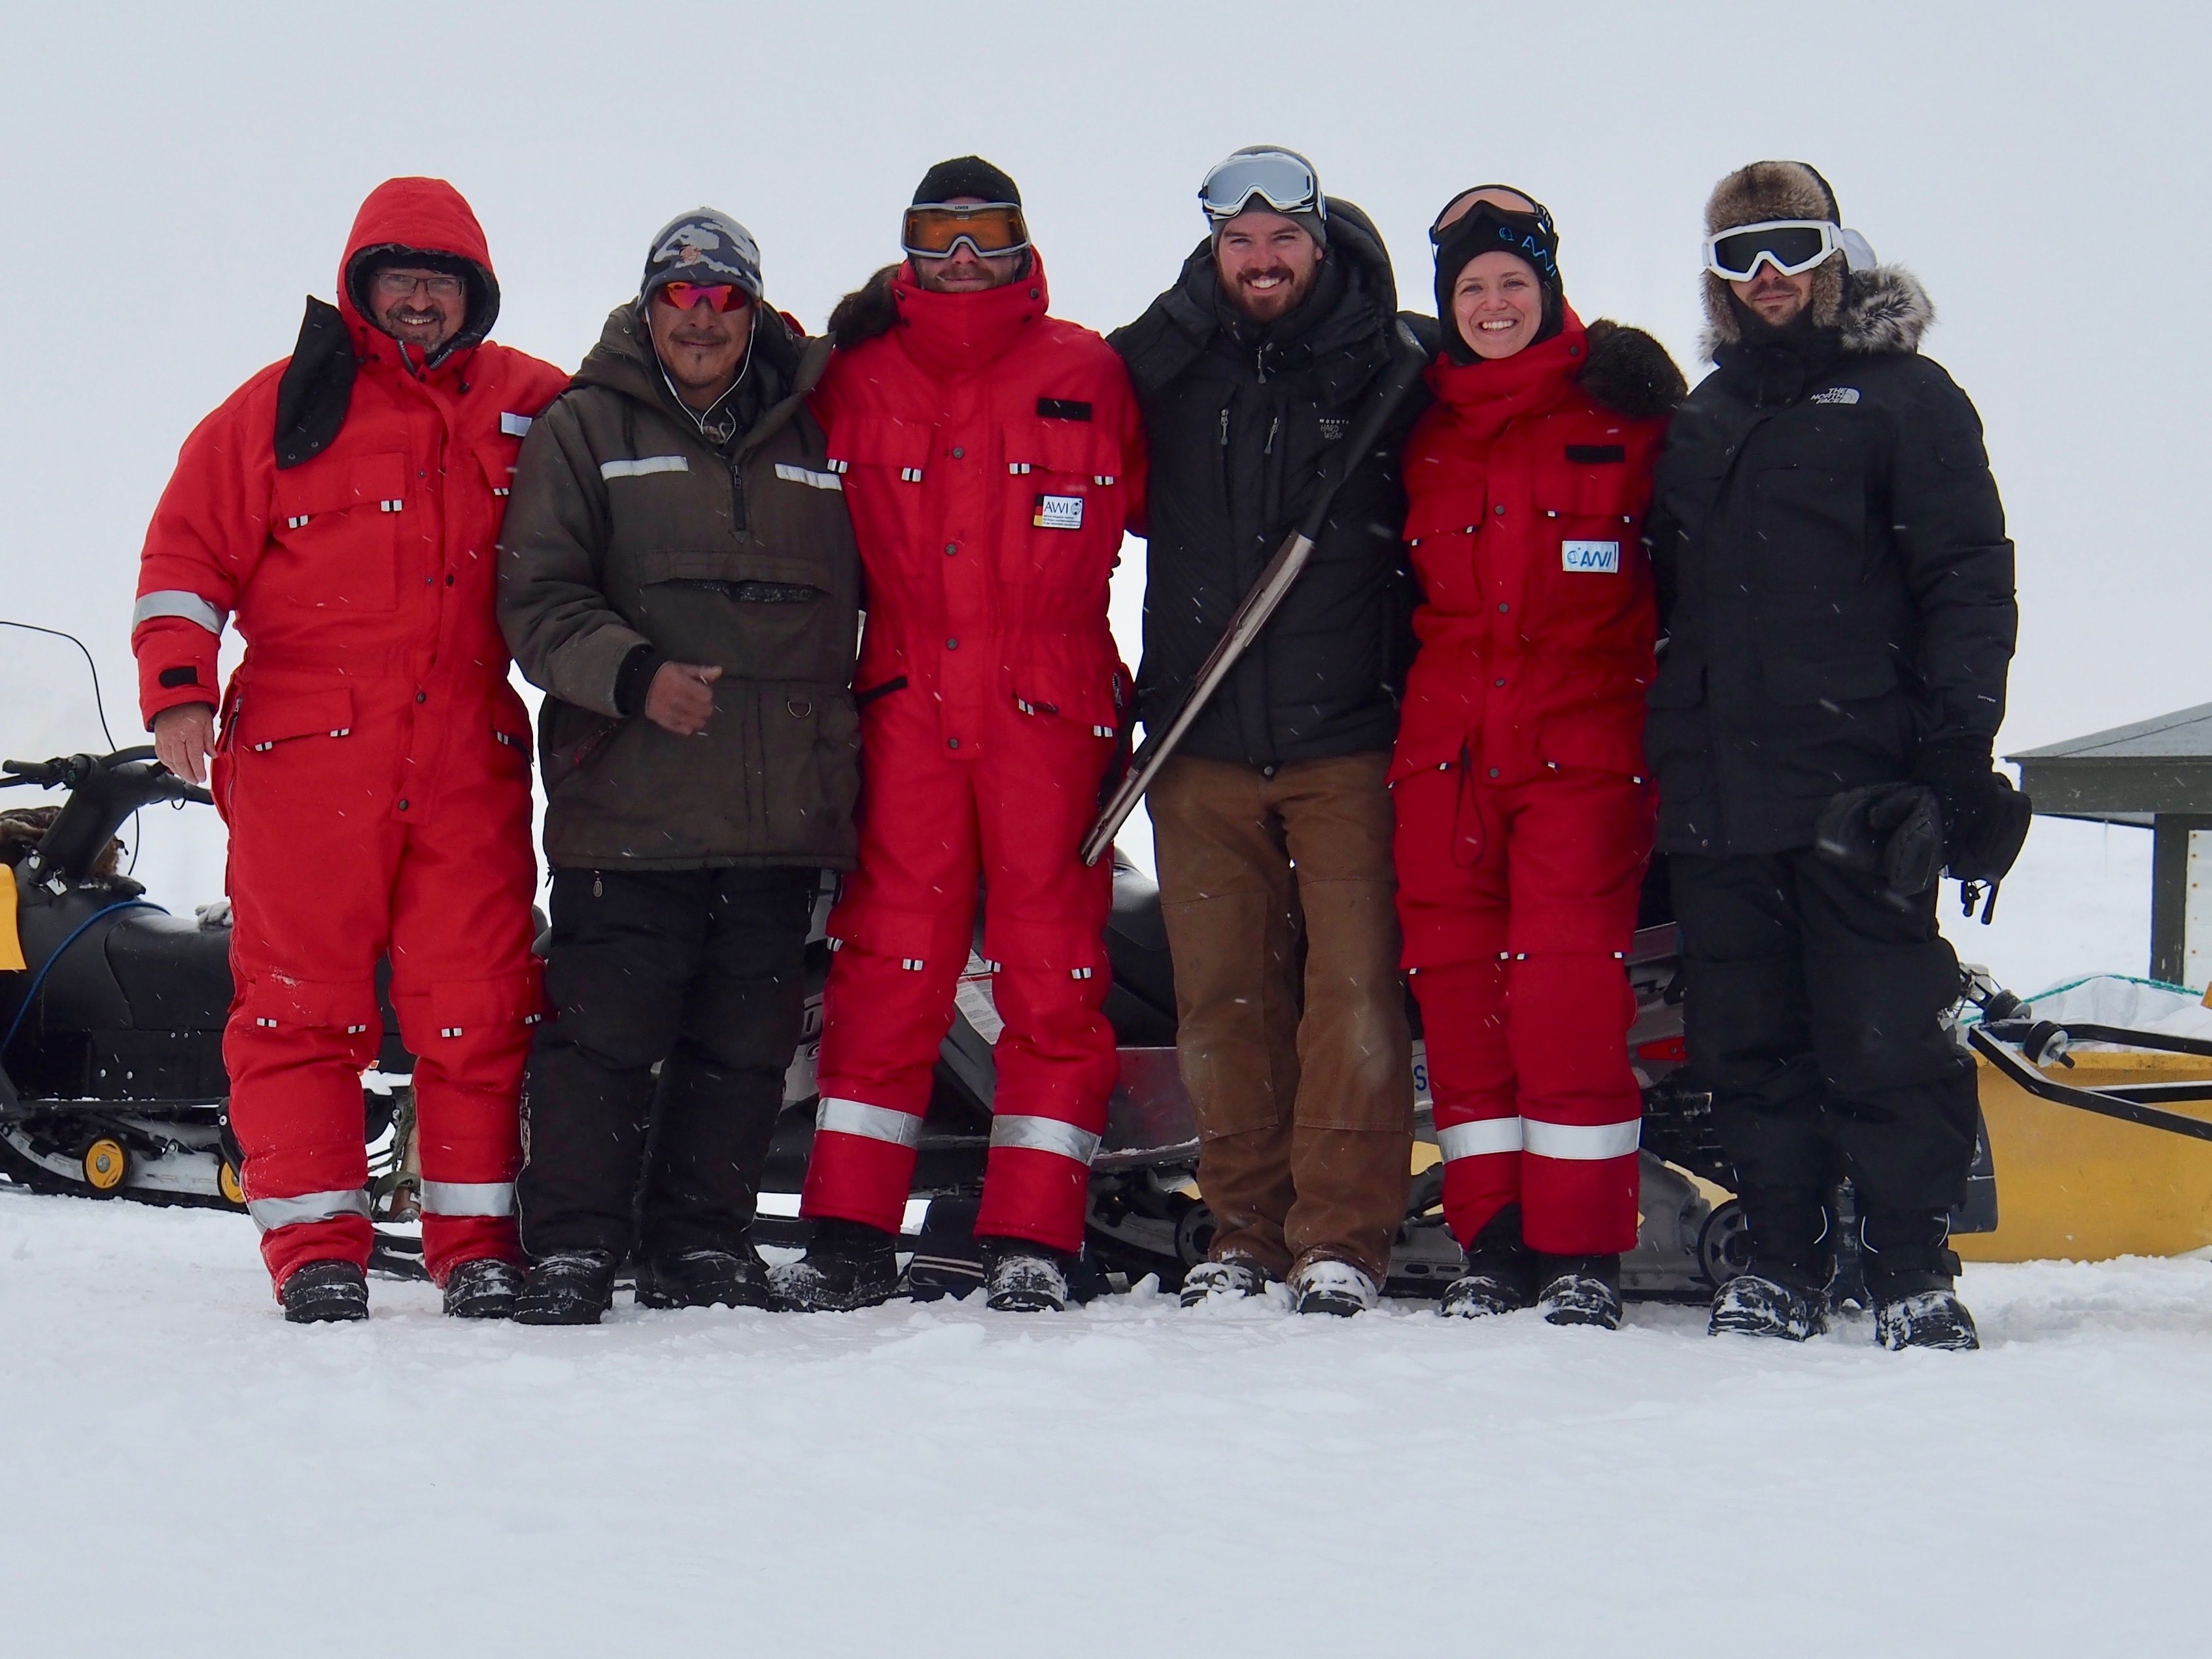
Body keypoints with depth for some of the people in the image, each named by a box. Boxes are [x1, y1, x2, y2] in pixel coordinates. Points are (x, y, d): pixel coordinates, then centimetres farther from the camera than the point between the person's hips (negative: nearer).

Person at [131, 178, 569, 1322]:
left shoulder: (529, 406, 14)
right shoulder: (282, 408, 7)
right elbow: (188, 551, 6)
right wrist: (176, 686, -7)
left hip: (471, 757, 2)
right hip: (305, 755, -2)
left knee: (480, 1005, 0)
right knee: (302, 1001, -3)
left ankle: (479, 1238, 7)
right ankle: (315, 1244, 2)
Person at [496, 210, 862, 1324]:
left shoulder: (816, 437, 15)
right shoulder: (585, 429, 6)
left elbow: (855, 606, 22)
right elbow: (537, 598, -1)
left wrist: (839, 755, 14)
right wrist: (633, 675, -17)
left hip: (780, 812, 3)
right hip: (628, 803, -3)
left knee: (746, 1043, 6)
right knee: (603, 1034, -6)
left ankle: (702, 1246, 16)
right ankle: (571, 1250, 1)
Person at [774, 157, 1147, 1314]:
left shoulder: (1088, 375, 5)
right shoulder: (855, 379, 9)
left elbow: (1149, 503, 12)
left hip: (1050, 709, -1)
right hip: (907, 710, 1)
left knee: (1052, 972, -1)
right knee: (884, 966, 0)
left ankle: (1032, 1239, 3)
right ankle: (850, 1236, 3)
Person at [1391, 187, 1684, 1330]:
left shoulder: (1623, 401, 5)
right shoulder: (1415, 423, 15)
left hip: (1586, 741, -4)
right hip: (1444, 747, 4)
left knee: (1571, 979, -11)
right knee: (1458, 980, 1)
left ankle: (1582, 1250, -7)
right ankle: (1492, 1243, 7)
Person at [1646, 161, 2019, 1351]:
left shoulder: (1904, 396, 4)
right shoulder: (1703, 418, 22)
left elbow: (1970, 580, -3)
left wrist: (1957, 750, -12)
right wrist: (1661, 748, 16)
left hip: (1856, 783, -6)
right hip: (1718, 792, 6)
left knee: (1883, 1033, -7)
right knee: (1749, 1040, 5)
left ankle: (1915, 1272, -2)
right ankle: (1782, 1259, 13)